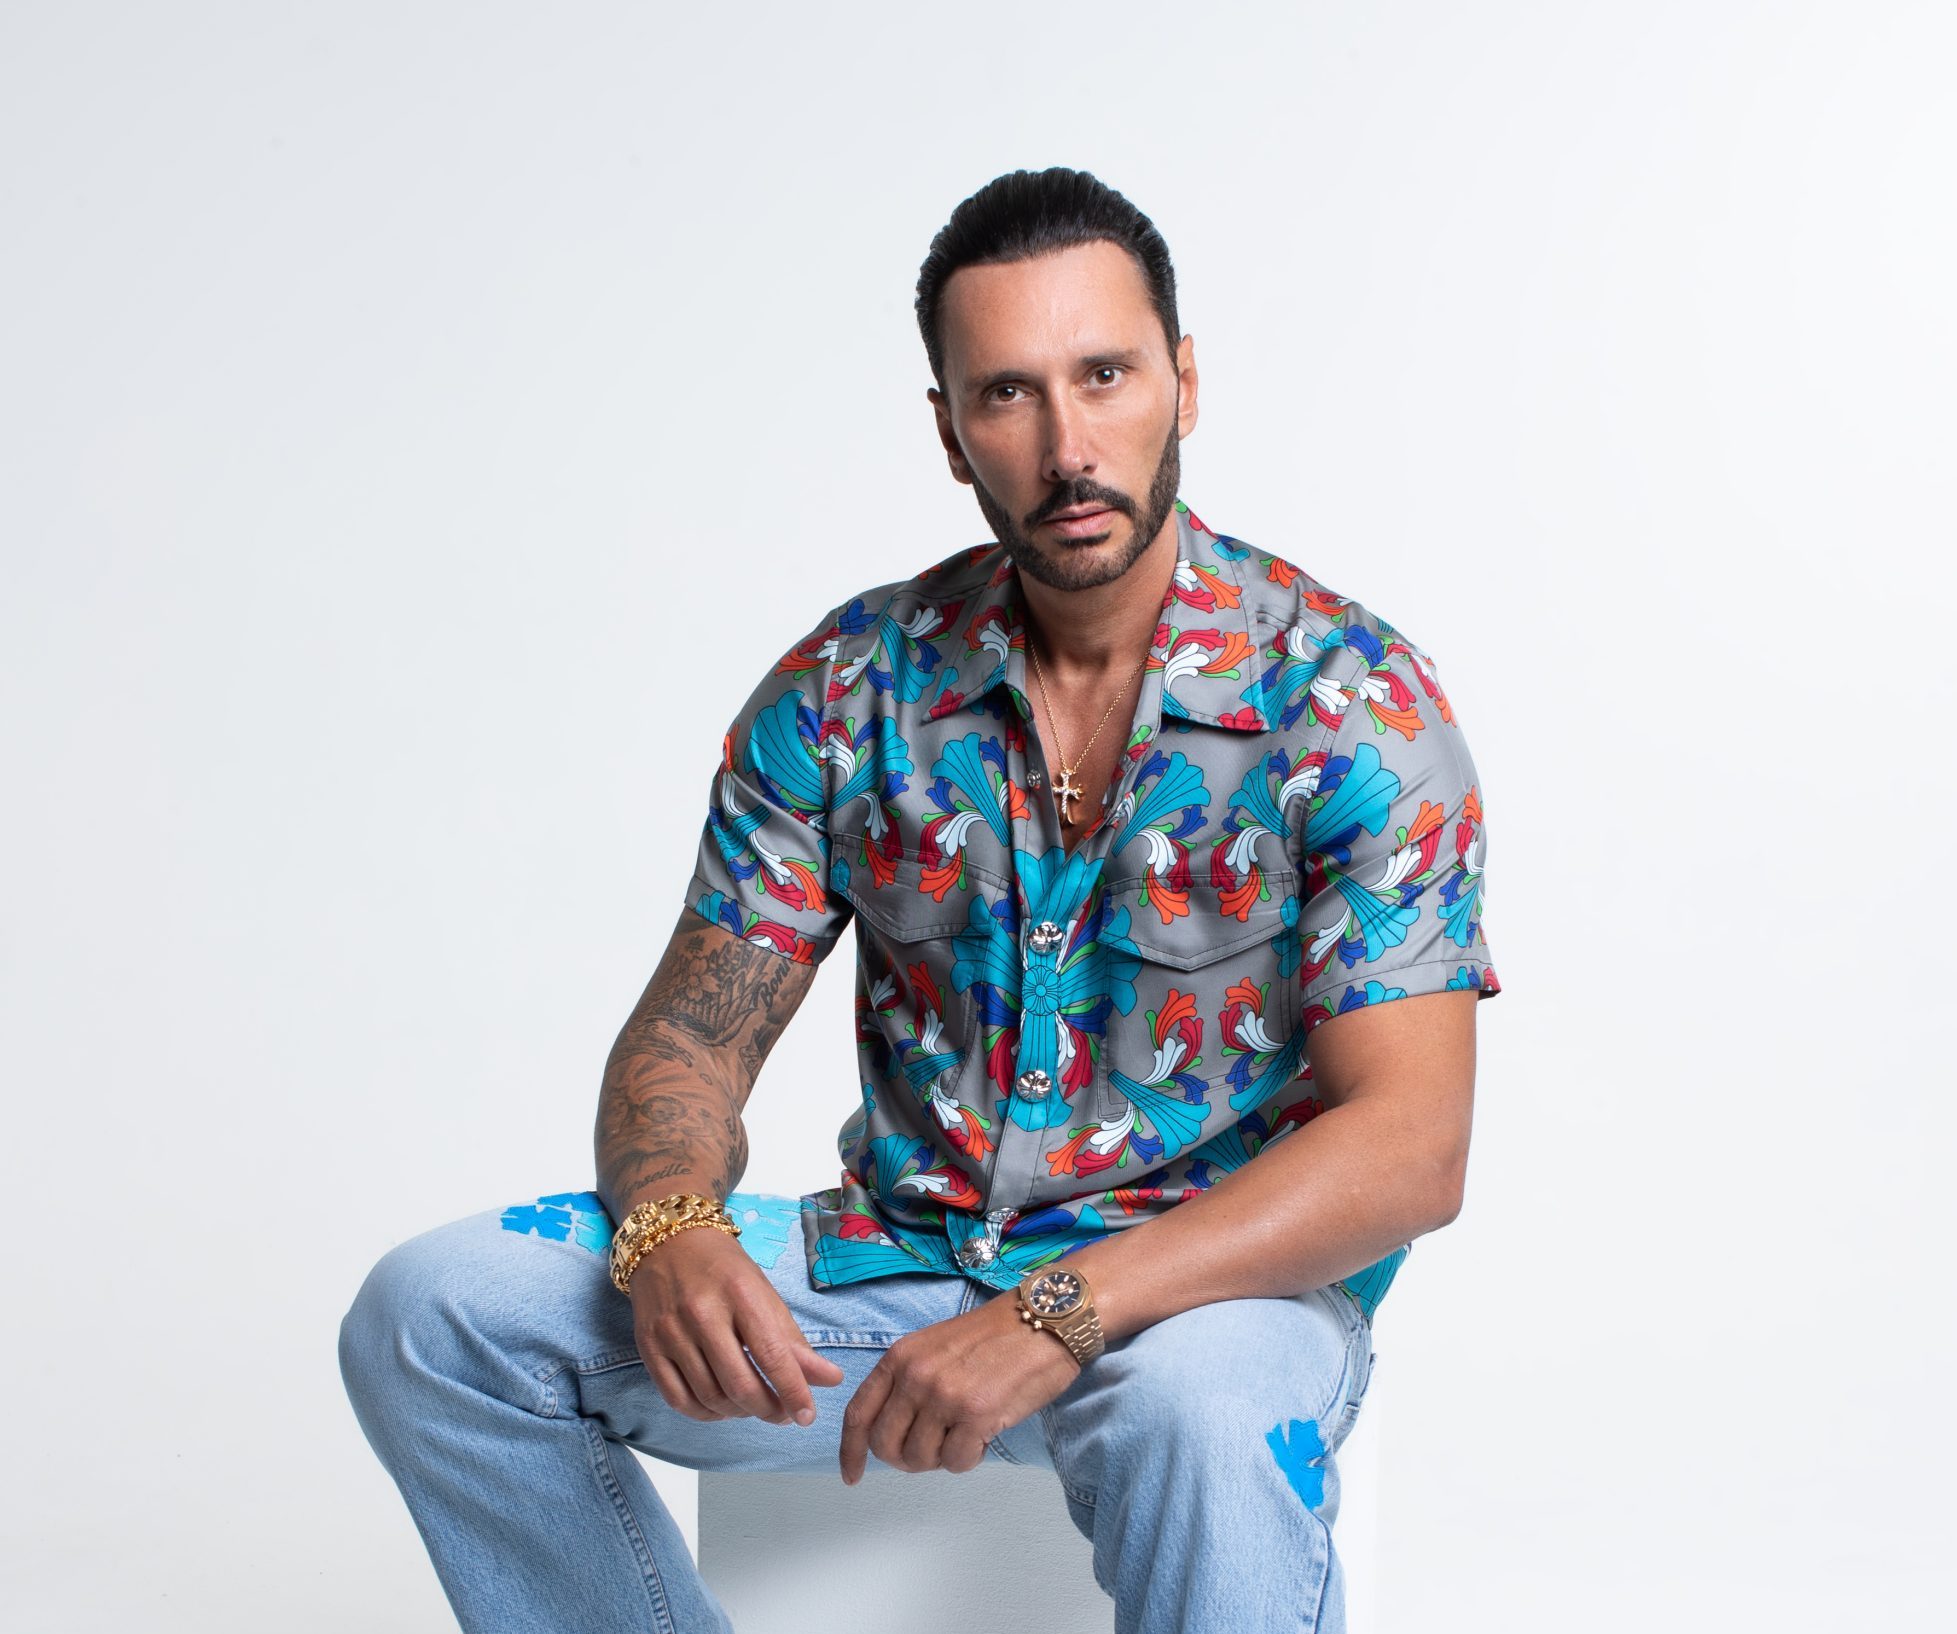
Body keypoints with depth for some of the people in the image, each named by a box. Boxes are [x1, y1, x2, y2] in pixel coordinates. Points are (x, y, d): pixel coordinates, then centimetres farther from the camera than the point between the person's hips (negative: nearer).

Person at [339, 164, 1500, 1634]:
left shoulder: (1350, 701, -12)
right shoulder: (844, 691, 0)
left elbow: (1409, 1144, -19)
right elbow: (691, 1037, 2)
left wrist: (1062, 1313, -32)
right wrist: (671, 1228, -23)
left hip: (1218, 1281, -4)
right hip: (898, 1258, 5)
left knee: (1198, 1408, -42)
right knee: (434, 1315, -12)